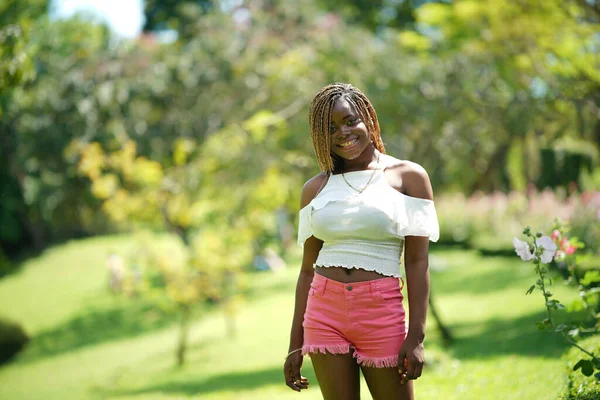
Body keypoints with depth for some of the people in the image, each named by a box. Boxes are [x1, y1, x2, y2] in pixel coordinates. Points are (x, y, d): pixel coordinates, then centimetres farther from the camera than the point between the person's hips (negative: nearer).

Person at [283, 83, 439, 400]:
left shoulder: (408, 177, 2)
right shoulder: (315, 189, 11)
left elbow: (417, 263, -2)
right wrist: (295, 344, 9)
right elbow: (308, 270, 13)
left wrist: (416, 337, -10)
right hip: (324, 312, 3)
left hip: (381, 313, -3)